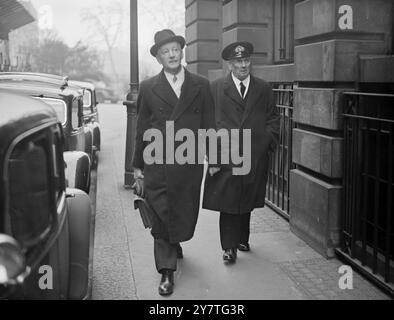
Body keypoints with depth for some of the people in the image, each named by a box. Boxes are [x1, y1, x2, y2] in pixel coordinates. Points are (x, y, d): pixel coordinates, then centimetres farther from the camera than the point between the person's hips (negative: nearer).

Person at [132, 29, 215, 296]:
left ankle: (175, 243, 43)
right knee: (161, 220, 1)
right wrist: (138, 166, 5)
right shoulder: (148, 88, 4)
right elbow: (141, 130, 6)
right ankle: (167, 272, 13)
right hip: (157, 166, -1)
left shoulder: (201, 86, 6)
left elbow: (209, 125, 7)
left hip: (190, 166, 1)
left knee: (186, 216, 12)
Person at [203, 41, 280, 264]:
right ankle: (229, 247, 9)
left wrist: (268, 143, -1)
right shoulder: (216, 89, 2)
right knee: (228, 203, -1)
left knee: (247, 203, 12)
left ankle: (242, 239, 30)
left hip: (255, 158, 3)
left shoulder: (264, 89, 10)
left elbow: (273, 120, 14)